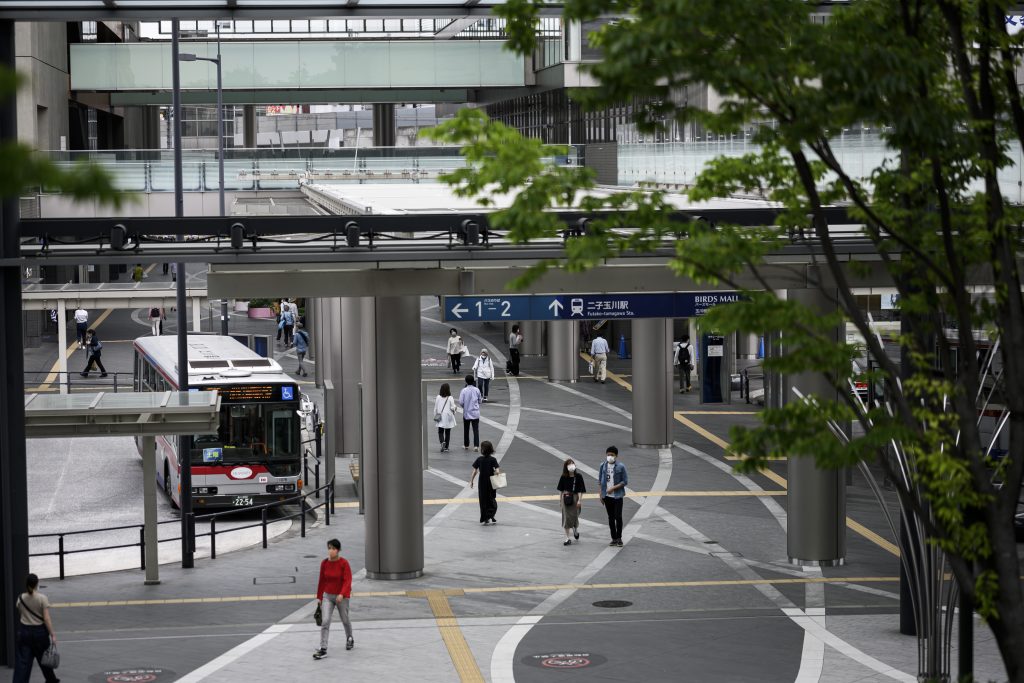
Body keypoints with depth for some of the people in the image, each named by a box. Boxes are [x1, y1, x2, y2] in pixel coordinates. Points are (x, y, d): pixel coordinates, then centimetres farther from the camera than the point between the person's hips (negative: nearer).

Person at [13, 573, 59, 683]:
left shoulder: (21, 598, -2)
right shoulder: (42, 598, -13)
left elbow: (20, 615, 10)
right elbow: (46, 619, -15)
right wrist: (52, 635, -13)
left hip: (24, 631, 2)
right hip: (39, 631, -2)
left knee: (22, 661, 0)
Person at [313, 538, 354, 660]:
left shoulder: (344, 563, -13)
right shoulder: (324, 563, -2)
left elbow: (348, 580, -18)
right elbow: (321, 581, 7)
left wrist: (342, 594, -32)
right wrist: (319, 597, 10)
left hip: (342, 597, -2)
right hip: (328, 595, 2)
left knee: (345, 620, 15)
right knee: (325, 621, -11)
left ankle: (349, 639, 45)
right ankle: (323, 649, -13)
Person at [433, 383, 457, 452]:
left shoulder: (438, 398, -6)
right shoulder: (450, 398, -12)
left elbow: (435, 408, -1)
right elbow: (452, 408, -8)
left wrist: (435, 416, 10)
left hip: (440, 418, 1)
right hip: (448, 418, -1)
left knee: (440, 432, 8)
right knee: (447, 433, 10)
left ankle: (442, 442, -20)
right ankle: (446, 447, 10)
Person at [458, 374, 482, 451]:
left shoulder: (464, 391, -10)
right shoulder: (477, 390, -5)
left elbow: (461, 402, -13)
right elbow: (479, 401, 5)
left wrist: (464, 406, 8)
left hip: (466, 413, 0)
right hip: (475, 413, 0)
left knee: (466, 430, 14)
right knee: (476, 430, 0)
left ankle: (466, 445, 22)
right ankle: (476, 445, -11)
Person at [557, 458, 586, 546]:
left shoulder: (578, 476, -6)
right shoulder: (563, 477, 0)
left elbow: (581, 490, -7)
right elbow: (560, 489, 10)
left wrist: (579, 500, -13)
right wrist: (560, 498, 8)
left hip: (575, 497, -1)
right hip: (566, 498, 1)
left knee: (574, 516, 4)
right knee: (566, 517, 0)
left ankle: (576, 530, 40)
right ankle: (567, 538, 5)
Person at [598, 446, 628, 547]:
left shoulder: (621, 467, -8)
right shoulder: (603, 466, 4)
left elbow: (625, 481, -8)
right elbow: (600, 481, 11)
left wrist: (613, 488, -17)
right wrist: (601, 495, 6)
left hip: (617, 496, -4)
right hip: (607, 496, 4)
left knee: (618, 517, -6)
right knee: (611, 518, 9)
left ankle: (619, 538, 5)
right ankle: (614, 539, 17)